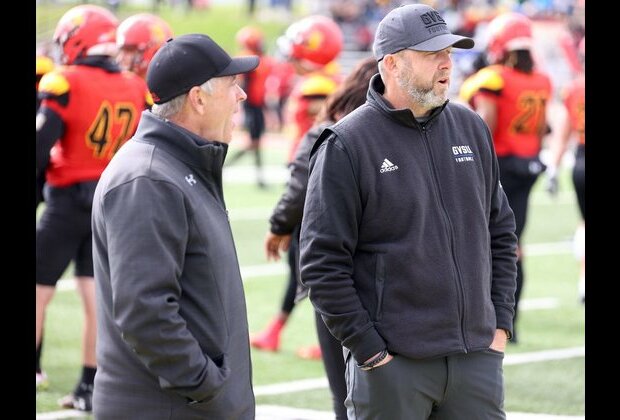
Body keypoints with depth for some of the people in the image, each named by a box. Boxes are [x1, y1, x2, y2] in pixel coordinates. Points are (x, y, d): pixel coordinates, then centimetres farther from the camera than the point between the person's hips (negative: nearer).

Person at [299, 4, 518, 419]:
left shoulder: (471, 128, 10)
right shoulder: (346, 145, -7)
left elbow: (501, 233, 18)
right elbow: (322, 262, -9)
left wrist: (500, 323, 9)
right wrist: (369, 350, -12)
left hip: (477, 355, 5)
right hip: (393, 365, -5)